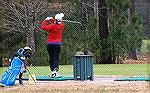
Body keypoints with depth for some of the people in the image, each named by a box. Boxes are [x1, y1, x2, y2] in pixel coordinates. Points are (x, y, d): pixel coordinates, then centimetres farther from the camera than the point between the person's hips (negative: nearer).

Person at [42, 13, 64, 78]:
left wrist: (46, 20, -5)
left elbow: (43, 27, -17)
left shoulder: (52, 26, -11)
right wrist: (51, 19, 3)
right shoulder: (62, 25, -2)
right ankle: (55, 71, -23)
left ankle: (52, 71, 15)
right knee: (56, 58, -4)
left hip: (50, 44, 0)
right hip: (57, 44, 0)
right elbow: (56, 23, 16)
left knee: (51, 58, 11)